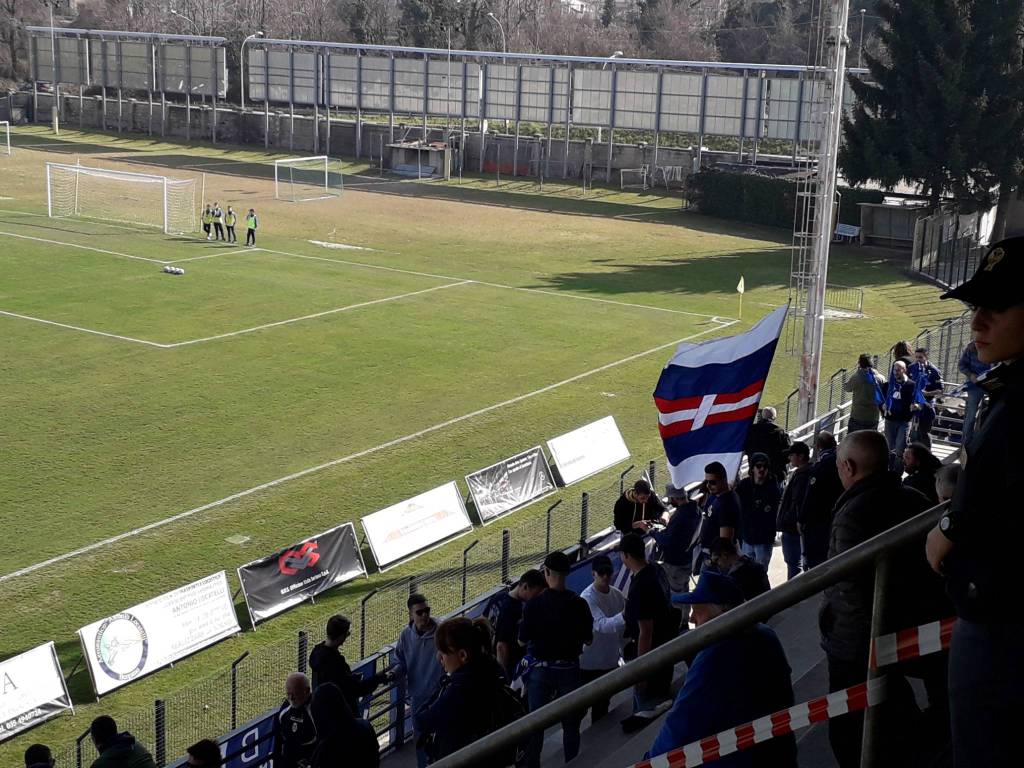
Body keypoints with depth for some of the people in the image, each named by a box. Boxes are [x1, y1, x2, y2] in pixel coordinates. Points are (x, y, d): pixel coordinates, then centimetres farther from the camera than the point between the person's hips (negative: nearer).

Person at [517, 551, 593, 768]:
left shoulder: (532, 605, -14)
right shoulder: (578, 604, -12)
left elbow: (522, 641, -7)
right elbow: (588, 639, -3)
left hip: (540, 669, 0)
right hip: (569, 668, 0)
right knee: (570, 723, 13)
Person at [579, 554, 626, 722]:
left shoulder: (617, 595, 1)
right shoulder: (587, 598, -19)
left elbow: (621, 627, 9)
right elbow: (602, 625, -33)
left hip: (610, 660, 6)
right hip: (590, 663, -6)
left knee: (603, 703, 18)